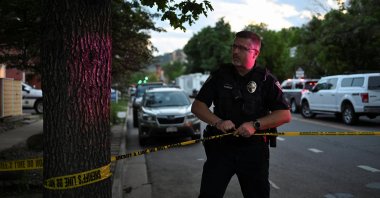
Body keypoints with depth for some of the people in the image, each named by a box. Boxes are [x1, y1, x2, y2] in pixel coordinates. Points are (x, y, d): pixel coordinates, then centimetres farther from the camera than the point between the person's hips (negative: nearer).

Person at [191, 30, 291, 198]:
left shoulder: (266, 79, -1)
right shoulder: (220, 75, 3)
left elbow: (285, 115, -5)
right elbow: (197, 106, 2)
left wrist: (255, 125, -18)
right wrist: (218, 122, -15)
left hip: (254, 149, 0)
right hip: (220, 146, 1)